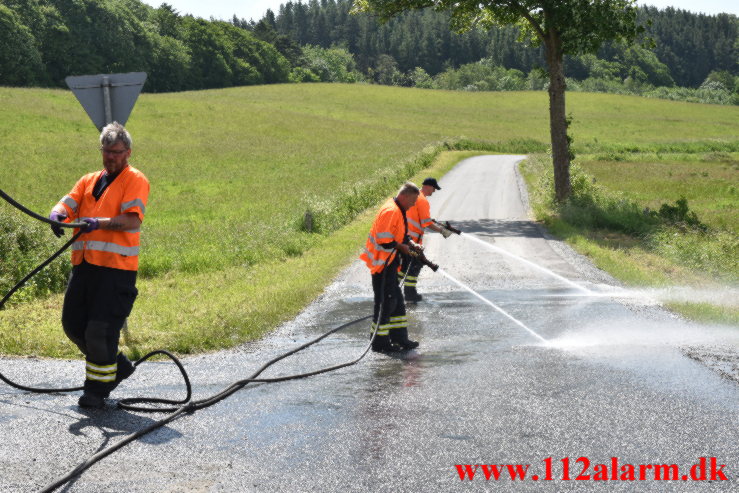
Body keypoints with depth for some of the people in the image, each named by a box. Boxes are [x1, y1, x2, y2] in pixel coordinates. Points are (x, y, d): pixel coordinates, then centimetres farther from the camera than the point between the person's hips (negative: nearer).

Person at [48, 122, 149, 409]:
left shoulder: (135, 180, -2)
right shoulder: (88, 181, 19)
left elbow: (132, 220, -15)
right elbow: (68, 203, 6)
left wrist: (99, 222, -28)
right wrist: (57, 214, -18)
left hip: (116, 268, -7)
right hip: (84, 264, 7)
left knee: (101, 330, -8)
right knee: (73, 324, 12)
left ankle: (97, 390, 5)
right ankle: (118, 365, 29)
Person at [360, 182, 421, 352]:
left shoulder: (398, 211, 13)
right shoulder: (390, 211, -21)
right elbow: (384, 240, -25)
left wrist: (411, 244, 7)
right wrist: (401, 247, -13)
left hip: (389, 262, 11)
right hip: (382, 263, -11)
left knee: (397, 300, 14)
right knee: (385, 301, -6)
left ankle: (399, 338, 21)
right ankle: (380, 342, 0)